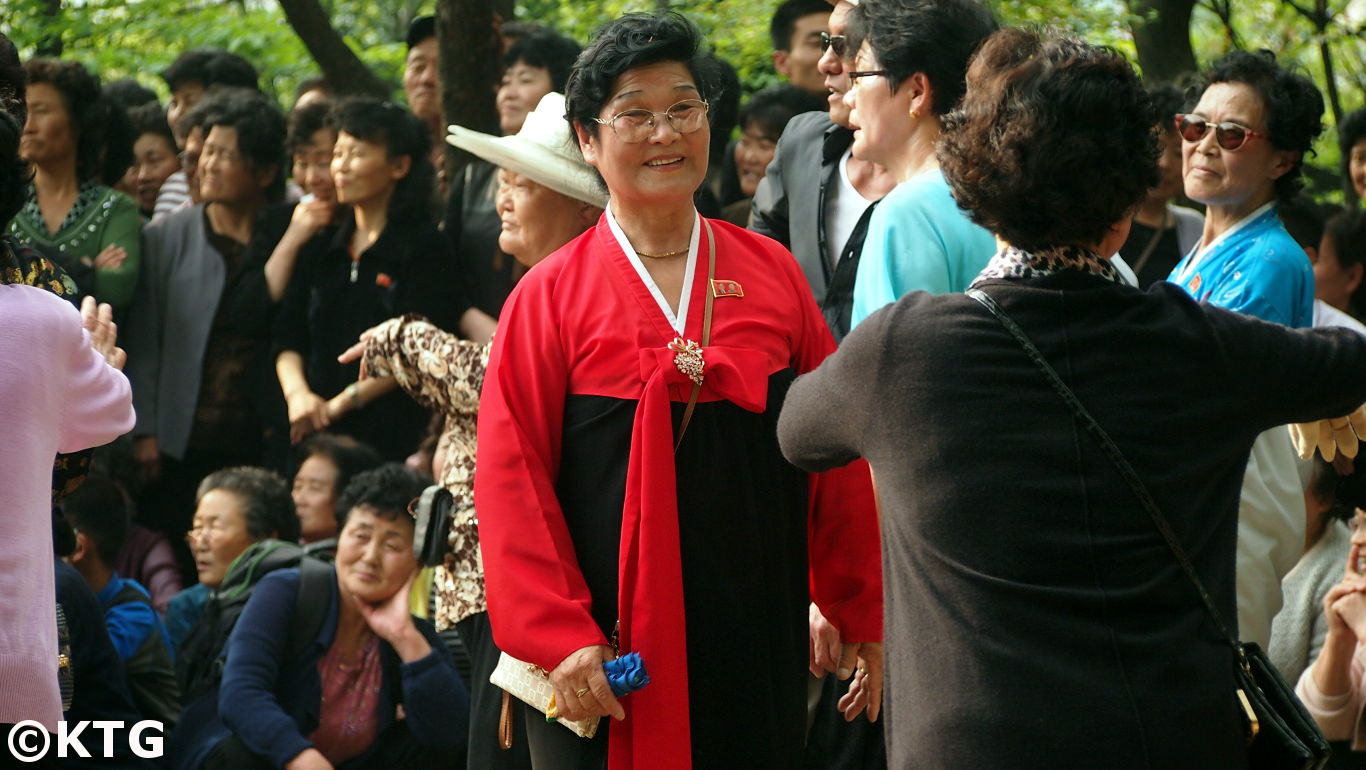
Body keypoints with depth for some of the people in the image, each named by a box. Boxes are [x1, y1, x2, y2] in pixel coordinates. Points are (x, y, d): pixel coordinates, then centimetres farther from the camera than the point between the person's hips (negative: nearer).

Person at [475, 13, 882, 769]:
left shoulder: (772, 274, 7)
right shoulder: (548, 298, 0)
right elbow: (511, 483, -4)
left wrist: (864, 614, 8)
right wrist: (558, 639, -13)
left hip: (758, 643, 2)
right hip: (605, 656, -2)